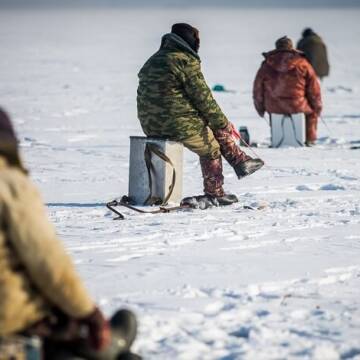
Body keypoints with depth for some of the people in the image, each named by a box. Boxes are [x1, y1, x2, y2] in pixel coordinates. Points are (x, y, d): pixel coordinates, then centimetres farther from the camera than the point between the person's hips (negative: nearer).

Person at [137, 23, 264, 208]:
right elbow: (203, 98, -11)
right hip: (179, 125, -8)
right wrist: (224, 123, 2)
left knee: (215, 126, 25)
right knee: (211, 149, 18)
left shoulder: (152, 61, 15)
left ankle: (240, 161, 27)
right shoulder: (186, 62, -13)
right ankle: (214, 194, 30)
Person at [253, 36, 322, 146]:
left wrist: (260, 108, 22)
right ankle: (309, 140, 22)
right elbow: (313, 89, 0)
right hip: (297, 107, -3)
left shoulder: (266, 66, 3)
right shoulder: (302, 64, -3)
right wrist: (317, 106, 14)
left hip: (273, 108, 3)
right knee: (311, 110, 27)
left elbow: (258, 90, 8)